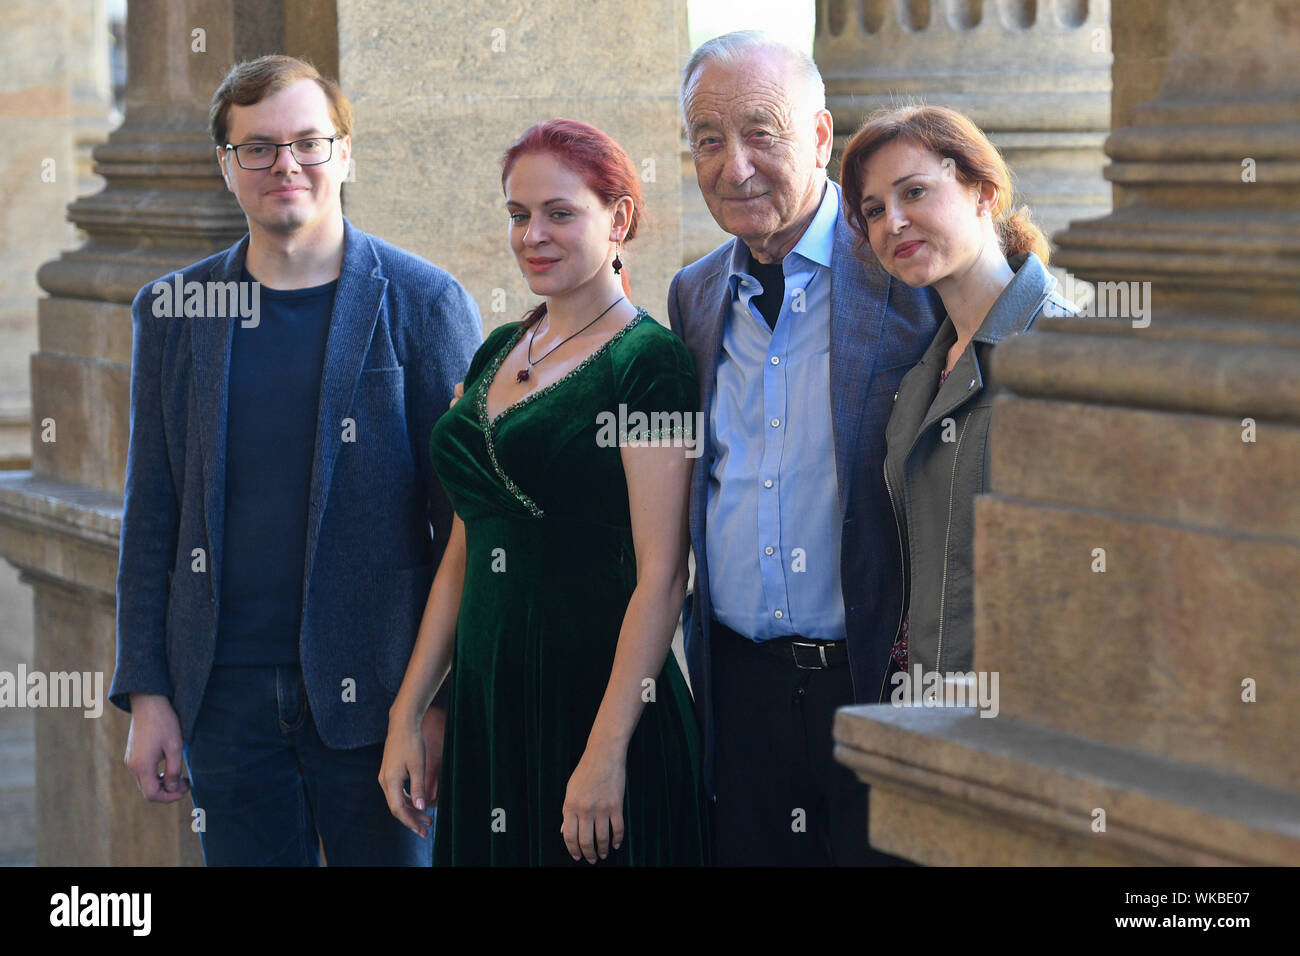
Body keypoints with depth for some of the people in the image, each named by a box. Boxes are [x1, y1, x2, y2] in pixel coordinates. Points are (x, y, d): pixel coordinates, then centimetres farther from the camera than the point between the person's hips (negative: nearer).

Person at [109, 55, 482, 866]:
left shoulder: (424, 304, -1)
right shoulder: (173, 312, 8)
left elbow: (464, 516, -2)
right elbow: (152, 515, 10)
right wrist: (147, 692, 5)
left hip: (372, 696, -3)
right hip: (226, 693, 3)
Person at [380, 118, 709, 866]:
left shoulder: (649, 363, -9)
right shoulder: (497, 354, 12)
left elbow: (660, 577, -15)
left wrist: (607, 749, -20)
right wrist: (407, 713, 10)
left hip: (596, 701, -7)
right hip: (486, 708, 7)